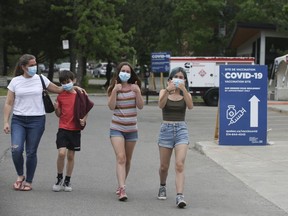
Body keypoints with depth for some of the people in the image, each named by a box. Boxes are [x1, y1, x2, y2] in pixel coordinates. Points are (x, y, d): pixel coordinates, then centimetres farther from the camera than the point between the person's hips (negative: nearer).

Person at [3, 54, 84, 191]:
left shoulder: (41, 79, 5)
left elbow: (58, 89, 16)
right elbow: (8, 104, 4)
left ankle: (29, 181, 15)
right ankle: (20, 176, 11)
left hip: (36, 120, 0)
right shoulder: (15, 81, 4)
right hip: (18, 120, 0)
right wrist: (6, 122, -3)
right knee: (16, 149, -14)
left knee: (31, 152, 1)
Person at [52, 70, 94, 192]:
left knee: (70, 156, 8)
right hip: (63, 129, 0)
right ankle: (59, 179, 2)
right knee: (61, 153, -15)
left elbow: (87, 109, 13)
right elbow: (59, 114, 9)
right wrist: (56, 108, -11)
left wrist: (84, 120, -2)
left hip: (75, 130, 0)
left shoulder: (80, 96, -1)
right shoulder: (60, 96, 2)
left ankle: (67, 181, 19)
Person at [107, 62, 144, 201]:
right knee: (120, 158, -17)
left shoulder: (134, 88, 5)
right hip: (117, 128, -3)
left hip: (131, 128, 3)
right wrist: (115, 91, -18)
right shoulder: (113, 88, 1)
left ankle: (121, 186, 28)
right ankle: (122, 189, -25)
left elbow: (140, 106, -4)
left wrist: (137, 92, -16)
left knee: (127, 160, 12)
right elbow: (111, 106, -11)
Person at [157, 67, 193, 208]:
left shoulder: (186, 95, 6)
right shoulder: (164, 92, 5)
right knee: (164, 166, 11)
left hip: (181, 130, -1)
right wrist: (168, 90, -31)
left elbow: (190, 106, -16)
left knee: (179, 165, -16)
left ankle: (179, 196, -22)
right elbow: (161, 105, -16)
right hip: (166, 129, 1)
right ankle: (162, 187, 40)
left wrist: (183, 90, -26)